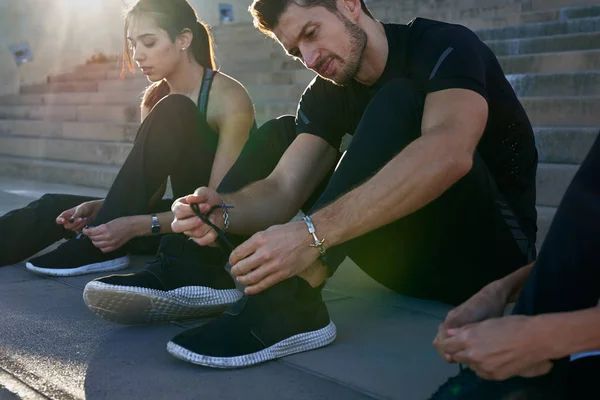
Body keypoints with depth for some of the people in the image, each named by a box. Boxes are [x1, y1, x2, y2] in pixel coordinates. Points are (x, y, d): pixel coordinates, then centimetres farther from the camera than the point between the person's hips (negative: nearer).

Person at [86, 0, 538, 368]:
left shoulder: (446, 47, -15)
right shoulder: (327, 95, 4)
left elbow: (448, 154, -36)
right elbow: (281, 190, -8)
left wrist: (312, 233, -44)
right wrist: (222, 213, -30)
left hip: (488, 253, -6)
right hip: (418, 255, 6)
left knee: (399, 101, -29)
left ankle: (291, 300, -35)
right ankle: (196, 272, -12)